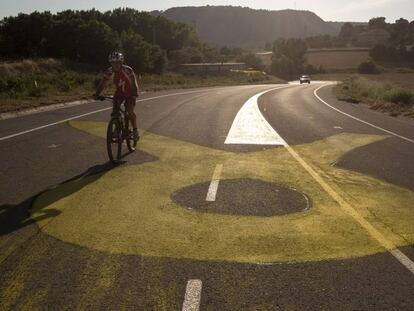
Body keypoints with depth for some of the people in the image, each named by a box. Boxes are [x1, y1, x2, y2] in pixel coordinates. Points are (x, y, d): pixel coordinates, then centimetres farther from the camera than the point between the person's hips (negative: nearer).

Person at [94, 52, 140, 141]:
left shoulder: (128, 70, -28)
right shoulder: (109, 72, -18)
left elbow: (134, 84, -33)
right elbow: (102, 84, -17)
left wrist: (135, 95, -48)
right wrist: (97, 94, -31)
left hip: (130, 93, -4)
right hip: (119, 92, 4)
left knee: (130, 111, -18)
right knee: (115, 111, -12)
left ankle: (135, 130, 0)